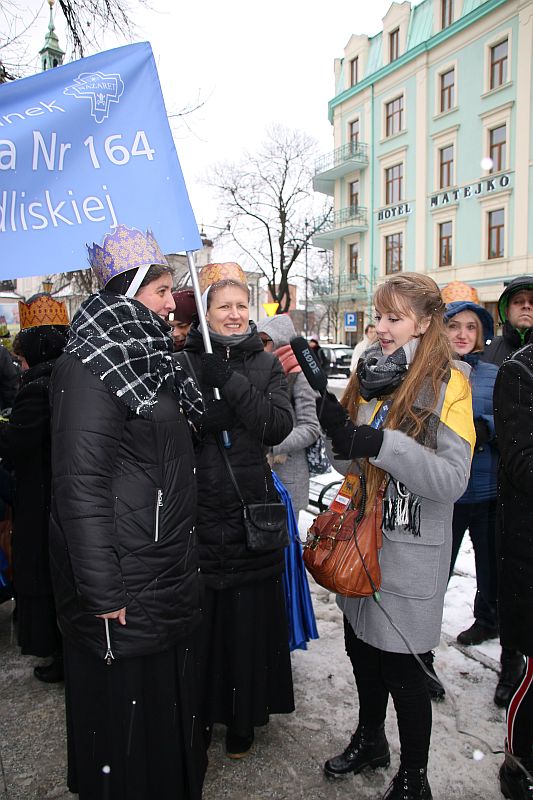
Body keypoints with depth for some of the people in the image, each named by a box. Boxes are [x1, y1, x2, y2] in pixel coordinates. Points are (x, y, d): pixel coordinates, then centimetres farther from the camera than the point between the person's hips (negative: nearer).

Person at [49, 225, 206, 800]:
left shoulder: (148, 359, 12)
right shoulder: (89, 367, -17)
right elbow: (80, 484, -22)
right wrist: (103, 594, -22)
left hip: (167, 572, 9)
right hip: (125, 583, -9)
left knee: (171, 698, 23)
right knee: (124, 705, 9)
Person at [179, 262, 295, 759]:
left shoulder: (266, 364, 6)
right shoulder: (184, 362, 2)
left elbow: (279, 425, -9)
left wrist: (230, 380, -19)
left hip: (251, 511, 1)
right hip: (197, 509, -1)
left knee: (249, 613, 9)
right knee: (198, 616, 7)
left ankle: (242, 717, 31)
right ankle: (198, 713, 31)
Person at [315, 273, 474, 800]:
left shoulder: (447, 383, -11)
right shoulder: (369, 374, 6)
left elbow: (453, 480, -19)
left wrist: (382, 443, -29)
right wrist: (340, 433, -11)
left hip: (410, 553, -6)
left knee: (399, 664, 6)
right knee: (362, 647, 20)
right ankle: (370, 739, 47)